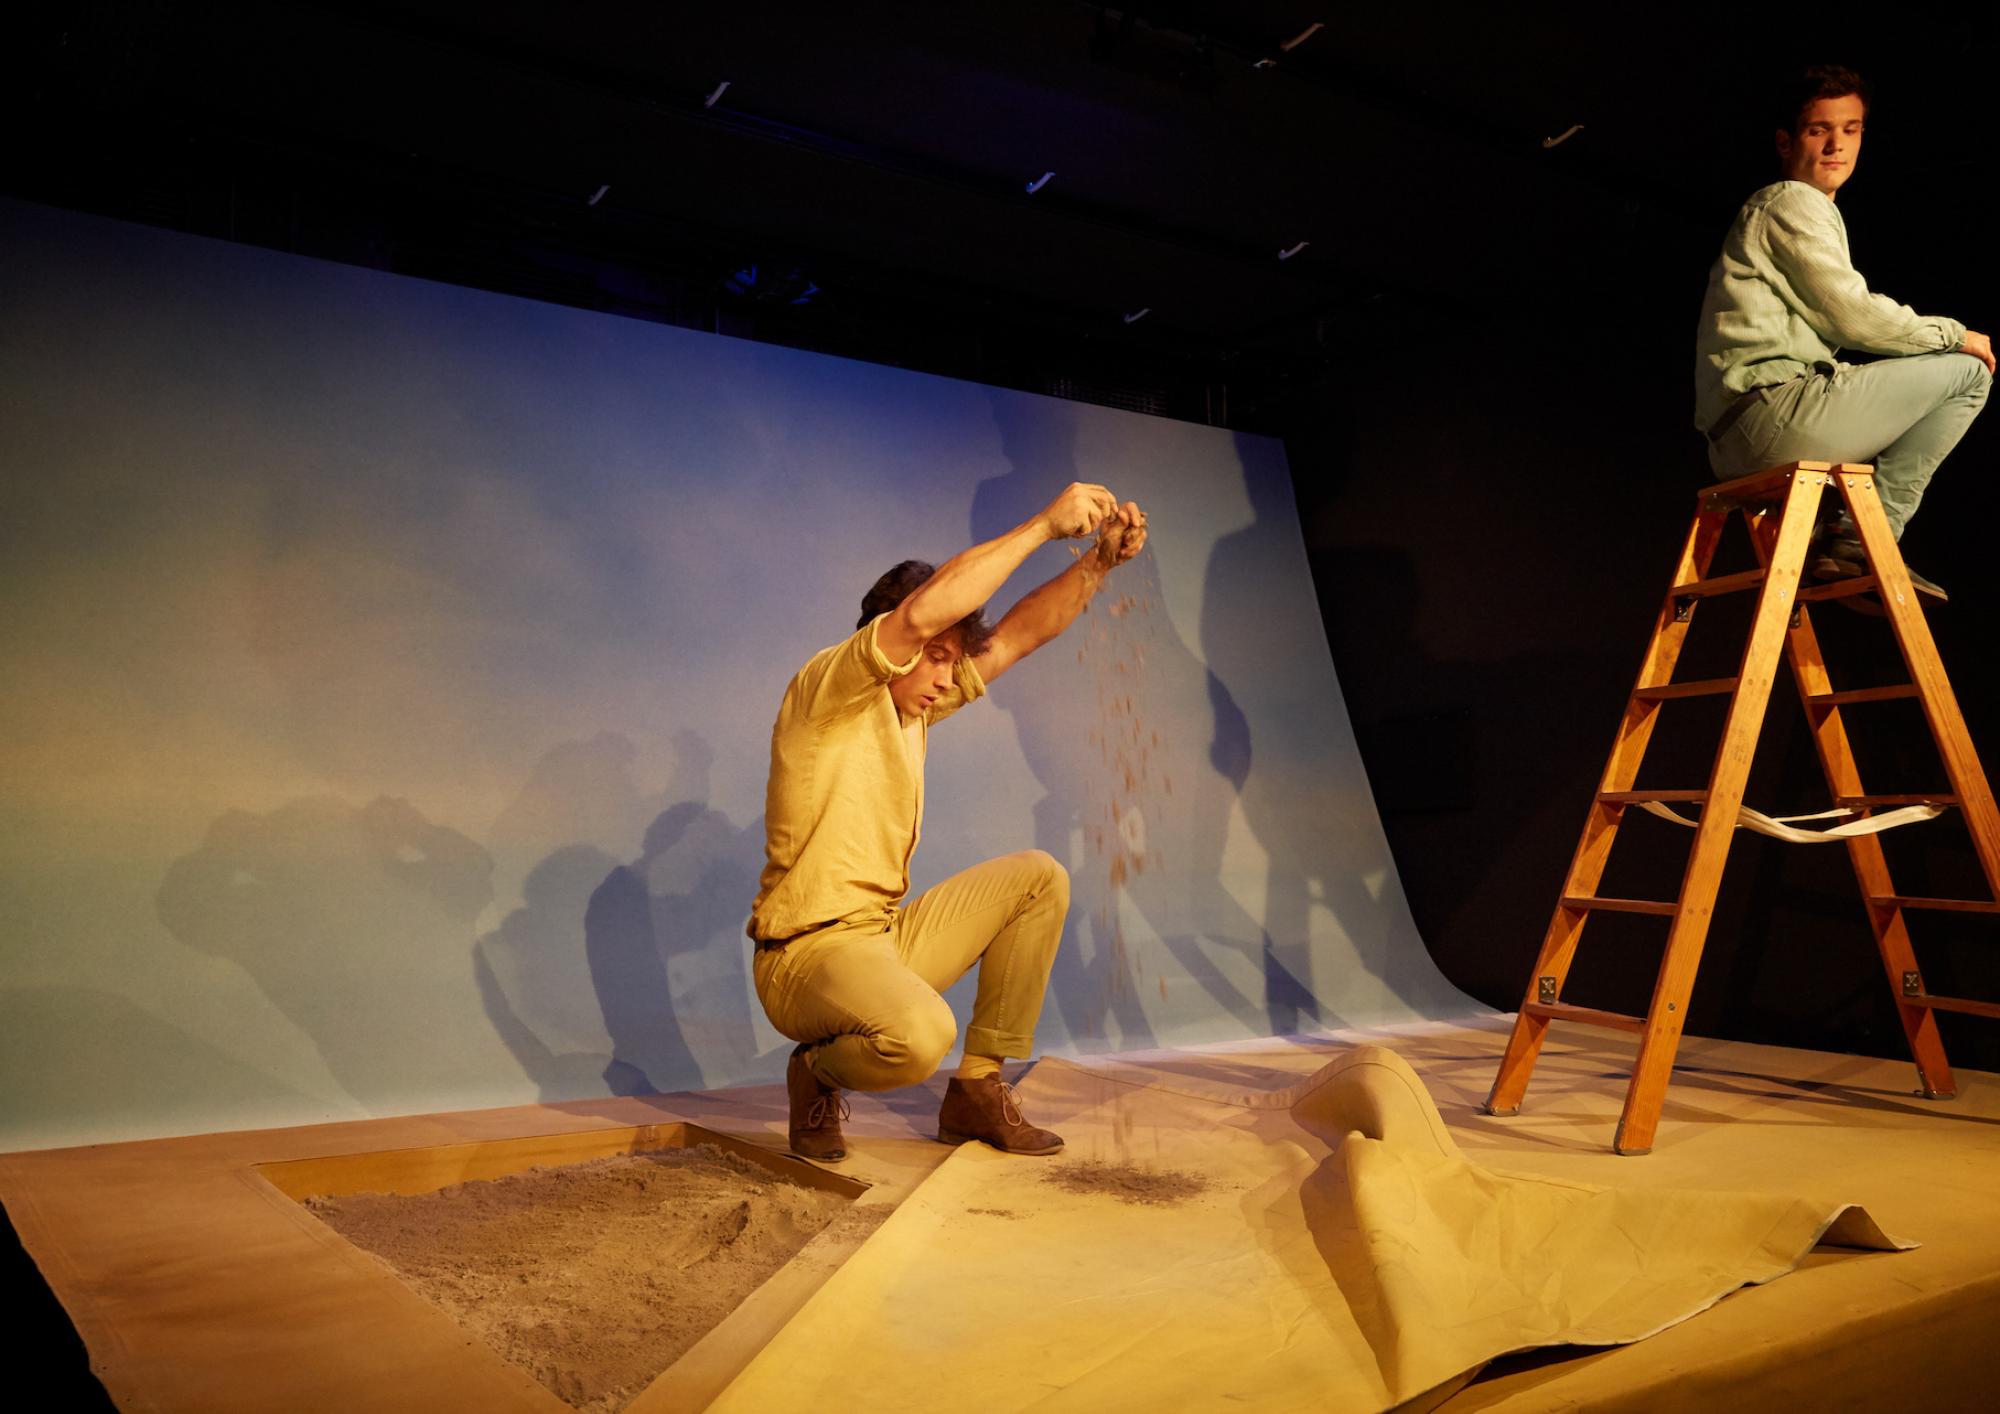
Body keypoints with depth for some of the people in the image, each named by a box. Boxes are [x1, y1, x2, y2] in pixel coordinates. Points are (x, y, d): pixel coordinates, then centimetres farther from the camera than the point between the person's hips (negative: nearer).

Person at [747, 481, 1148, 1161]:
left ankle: (978, 1088, 6)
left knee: (1039, 876, 2)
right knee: (919, 1034, -37)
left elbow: (1023, 631, 8)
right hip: (808, 952, -9)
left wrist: (1100, 559, -6)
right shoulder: (825, 687, -12)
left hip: (886, 939, 9)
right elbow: (922, 611, -28)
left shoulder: (916, 702, 11)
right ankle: (819, 1074, 1)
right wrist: (1045, 525, -25)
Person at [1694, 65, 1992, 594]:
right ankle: (1863, 537, -9)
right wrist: (1956, 334, 5)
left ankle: (1844, 537, 7)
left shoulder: (1765, 211, 29)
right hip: (1771, 408, -10)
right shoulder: (1794, 202, -1)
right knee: (1967, 370, -5)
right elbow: (1856, 318, -9)